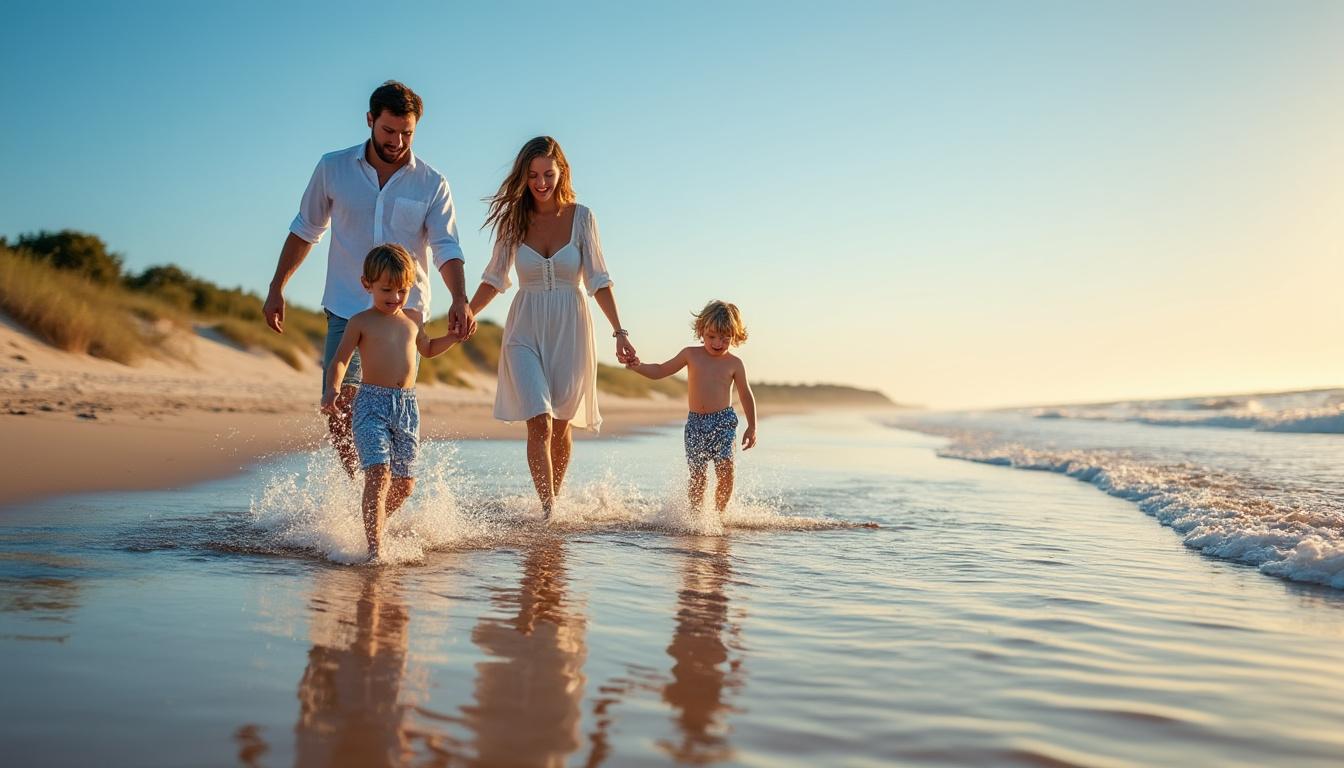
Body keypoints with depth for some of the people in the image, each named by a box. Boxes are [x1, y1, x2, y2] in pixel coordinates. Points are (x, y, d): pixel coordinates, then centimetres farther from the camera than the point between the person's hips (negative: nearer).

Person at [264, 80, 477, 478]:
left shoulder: (432, 184, -1)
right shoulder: (333, 168, 2)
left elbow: (446, 248, -6)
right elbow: (305, 229, 12)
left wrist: (460, 300, -24)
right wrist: (276, 289, 12)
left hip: (405, 311, 0)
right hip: (345, 309, 1)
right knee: (338, 406, -8)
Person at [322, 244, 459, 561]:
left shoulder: (412, 320, 15)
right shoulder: (361, 322, 0)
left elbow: (428, 349, 33)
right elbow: (340, 359, -1)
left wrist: (455, 336, 18)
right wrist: (333, 389, -20)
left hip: (408, 405, 5)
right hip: (372, 403, -5)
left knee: (404, 482, 8)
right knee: (378, 473, -20)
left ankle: (374, 522, 32)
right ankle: (375, 546, -22)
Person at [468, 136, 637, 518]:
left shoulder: (581, 217, -2)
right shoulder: (513, 218, 1)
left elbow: (598, 280, 0)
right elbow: (495, 278, 8)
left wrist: (619, 332, -5)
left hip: (569, 331, 0)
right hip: (525, 331, 0)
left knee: (561, 425, 11)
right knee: (539, 423, -14)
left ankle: (553, 503, 29)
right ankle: (547, 510, -11)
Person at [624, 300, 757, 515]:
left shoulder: (734, 363, 3)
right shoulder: (690, 355, 5)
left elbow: (746, 396, 11)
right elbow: (660, 371, 11)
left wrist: (752, 427, 9)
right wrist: (638, 367, -7)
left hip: (723, 421, -2)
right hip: (695, 422, 2)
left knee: (725, 470, -14)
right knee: (696, 474, 3)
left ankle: (719, 513, -1)